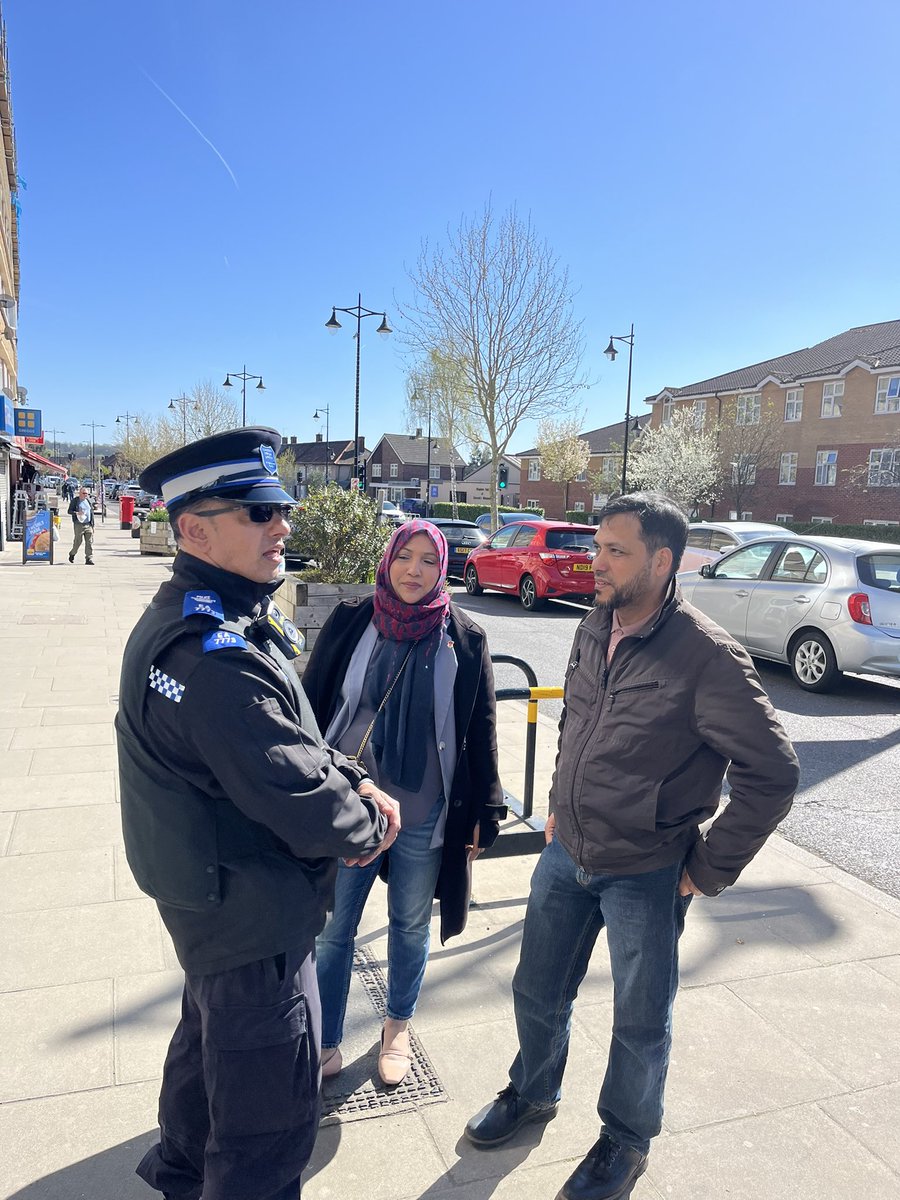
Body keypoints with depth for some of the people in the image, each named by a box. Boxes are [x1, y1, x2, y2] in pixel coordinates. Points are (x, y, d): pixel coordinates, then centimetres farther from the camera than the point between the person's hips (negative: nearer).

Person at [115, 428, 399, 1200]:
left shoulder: (184, 621, 2)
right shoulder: (215, 657, -32)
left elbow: (292, 739, 8)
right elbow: (302, 802, -31)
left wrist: (356, 783, -5)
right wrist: (369, 826, -11)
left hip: (210, 895, 11)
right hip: (252, 914, -11)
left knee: (210, 1035, 33)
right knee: (269, 1112, 9)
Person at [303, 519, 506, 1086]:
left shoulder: (465, 639, -5)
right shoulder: (350, 624, -5)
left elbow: (481, 730, 1)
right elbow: (312, 706, 1)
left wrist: (484, 810, 2)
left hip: (426, 816, 0)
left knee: (412, 927, 19)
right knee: (333, 929, 10)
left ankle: (398, 1027, 44)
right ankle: (325, 1045, 32)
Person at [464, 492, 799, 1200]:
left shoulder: (708, 656, -23)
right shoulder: (594, 628, -2)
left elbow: (773, 774, -18)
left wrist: (710, 868, -12)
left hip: (646, 875, -5)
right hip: (566, 852, 6)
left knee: (641, 1024, 17)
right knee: (538, 992, 22)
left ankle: (627, 1141, 44)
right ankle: (533, 1094, 51)